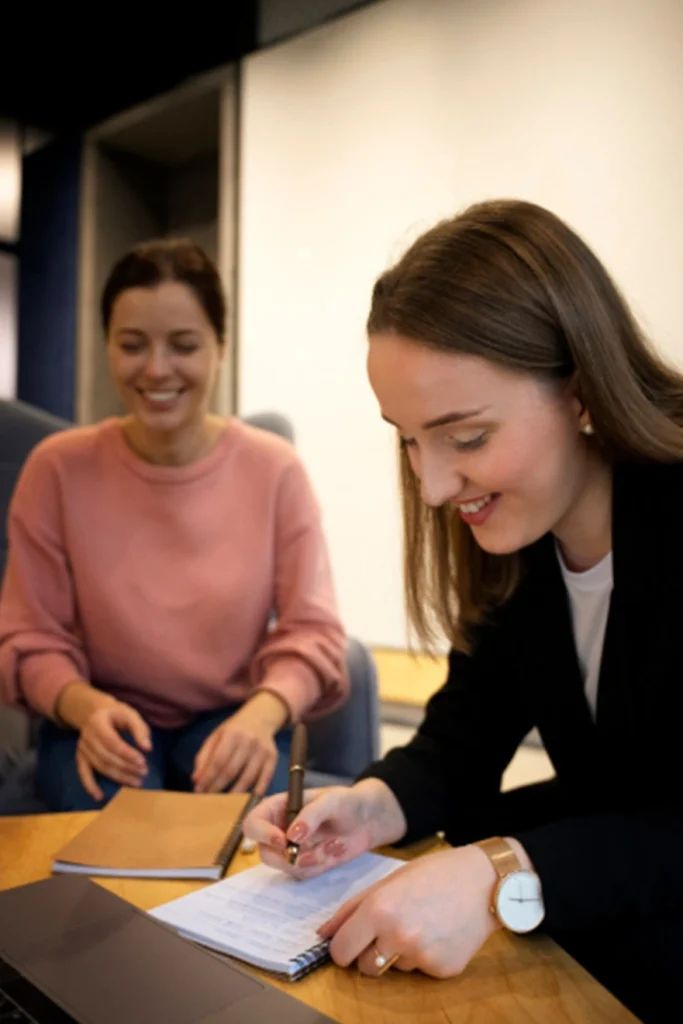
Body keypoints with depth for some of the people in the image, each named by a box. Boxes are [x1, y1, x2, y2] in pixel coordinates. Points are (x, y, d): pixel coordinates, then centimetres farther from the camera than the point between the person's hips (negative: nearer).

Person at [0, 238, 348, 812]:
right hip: (104, 721, 0)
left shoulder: (275, 469, -9)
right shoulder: (58, 468, -8)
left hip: (231, 718, 1)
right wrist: (87, 706, -26)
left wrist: (260, 715, -30)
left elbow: (311, 632, -9)